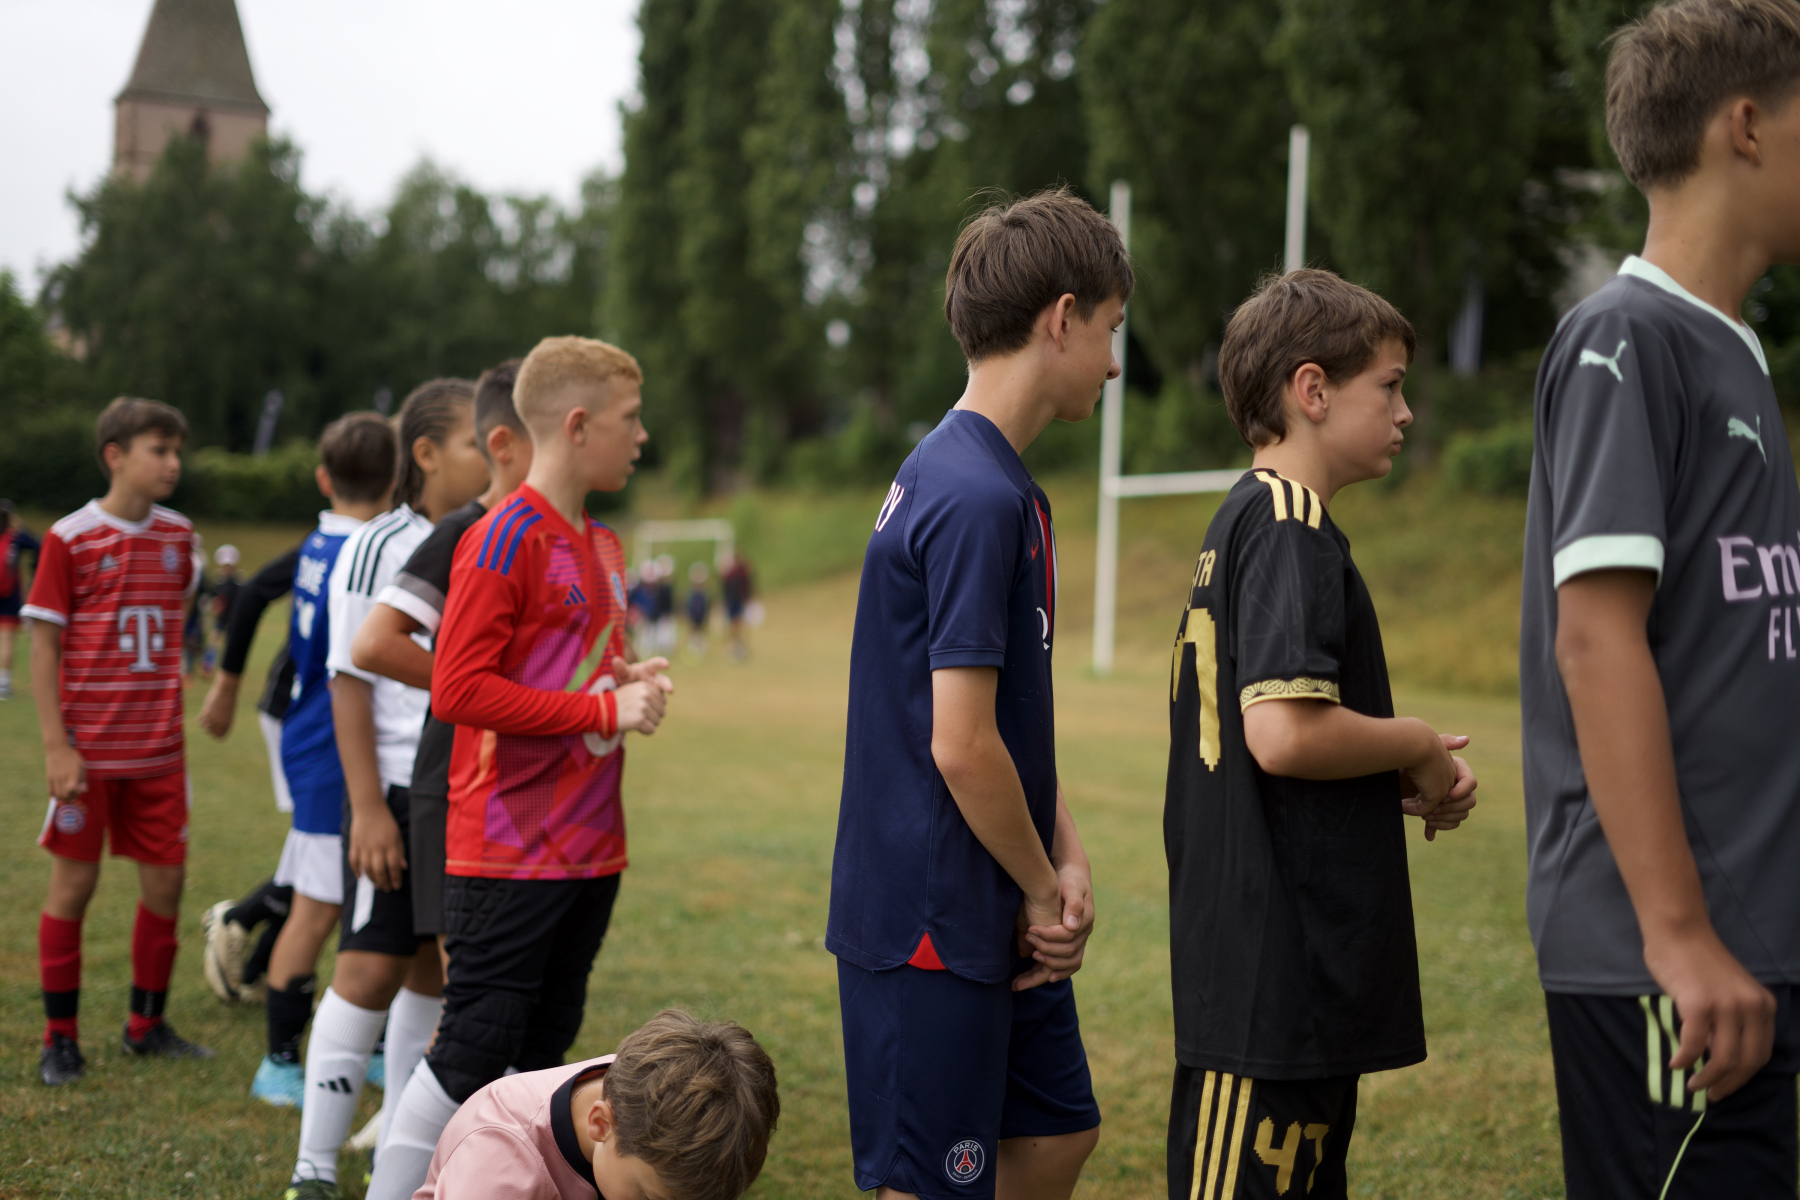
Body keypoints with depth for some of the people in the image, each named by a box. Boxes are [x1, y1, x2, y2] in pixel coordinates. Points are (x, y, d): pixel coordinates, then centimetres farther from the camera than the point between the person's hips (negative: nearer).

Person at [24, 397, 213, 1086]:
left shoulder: (177, 536, 6)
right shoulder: (70, 538, -8)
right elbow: (44, 647, -7)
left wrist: (172, 714, 14)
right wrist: (56, 746, -13)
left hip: (158, 747, 5)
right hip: (88, 749, -5)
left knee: (165, 881, 6)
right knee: (74, 884, 2)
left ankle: (147, 1026, 21)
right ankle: (60, 1038, 13)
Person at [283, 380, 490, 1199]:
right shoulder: (378, 550, -9)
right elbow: (350, 682, -10)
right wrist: (368, 806, -16)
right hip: (397, 788, -6)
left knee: (435, 970, 10)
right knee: (372, 970, -6)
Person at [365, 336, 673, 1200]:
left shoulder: (603, 546, 15)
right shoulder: (505, 539, -13)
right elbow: (458, 689, -19)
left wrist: (632, 682, 4)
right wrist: (605, 711, -17)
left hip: (589, 849, 9)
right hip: (511, 851, -9)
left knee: (543, 1052, 13)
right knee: (473, 1053, -6)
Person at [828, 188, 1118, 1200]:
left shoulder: (1005, 487, 13)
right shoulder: (976, 499, -20)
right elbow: (961, 745, -23)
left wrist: (1067, 862, 3)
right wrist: (1044, 890, -9)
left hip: (995, 924, 10)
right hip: (933, 925, -10)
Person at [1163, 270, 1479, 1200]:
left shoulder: (1243, 520, 17)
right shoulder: (1289, 528, -14)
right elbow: (1284, 732, -25)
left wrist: (1405, 785, 10)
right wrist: (1419, 747, -8)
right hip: (1281, 972, -10)